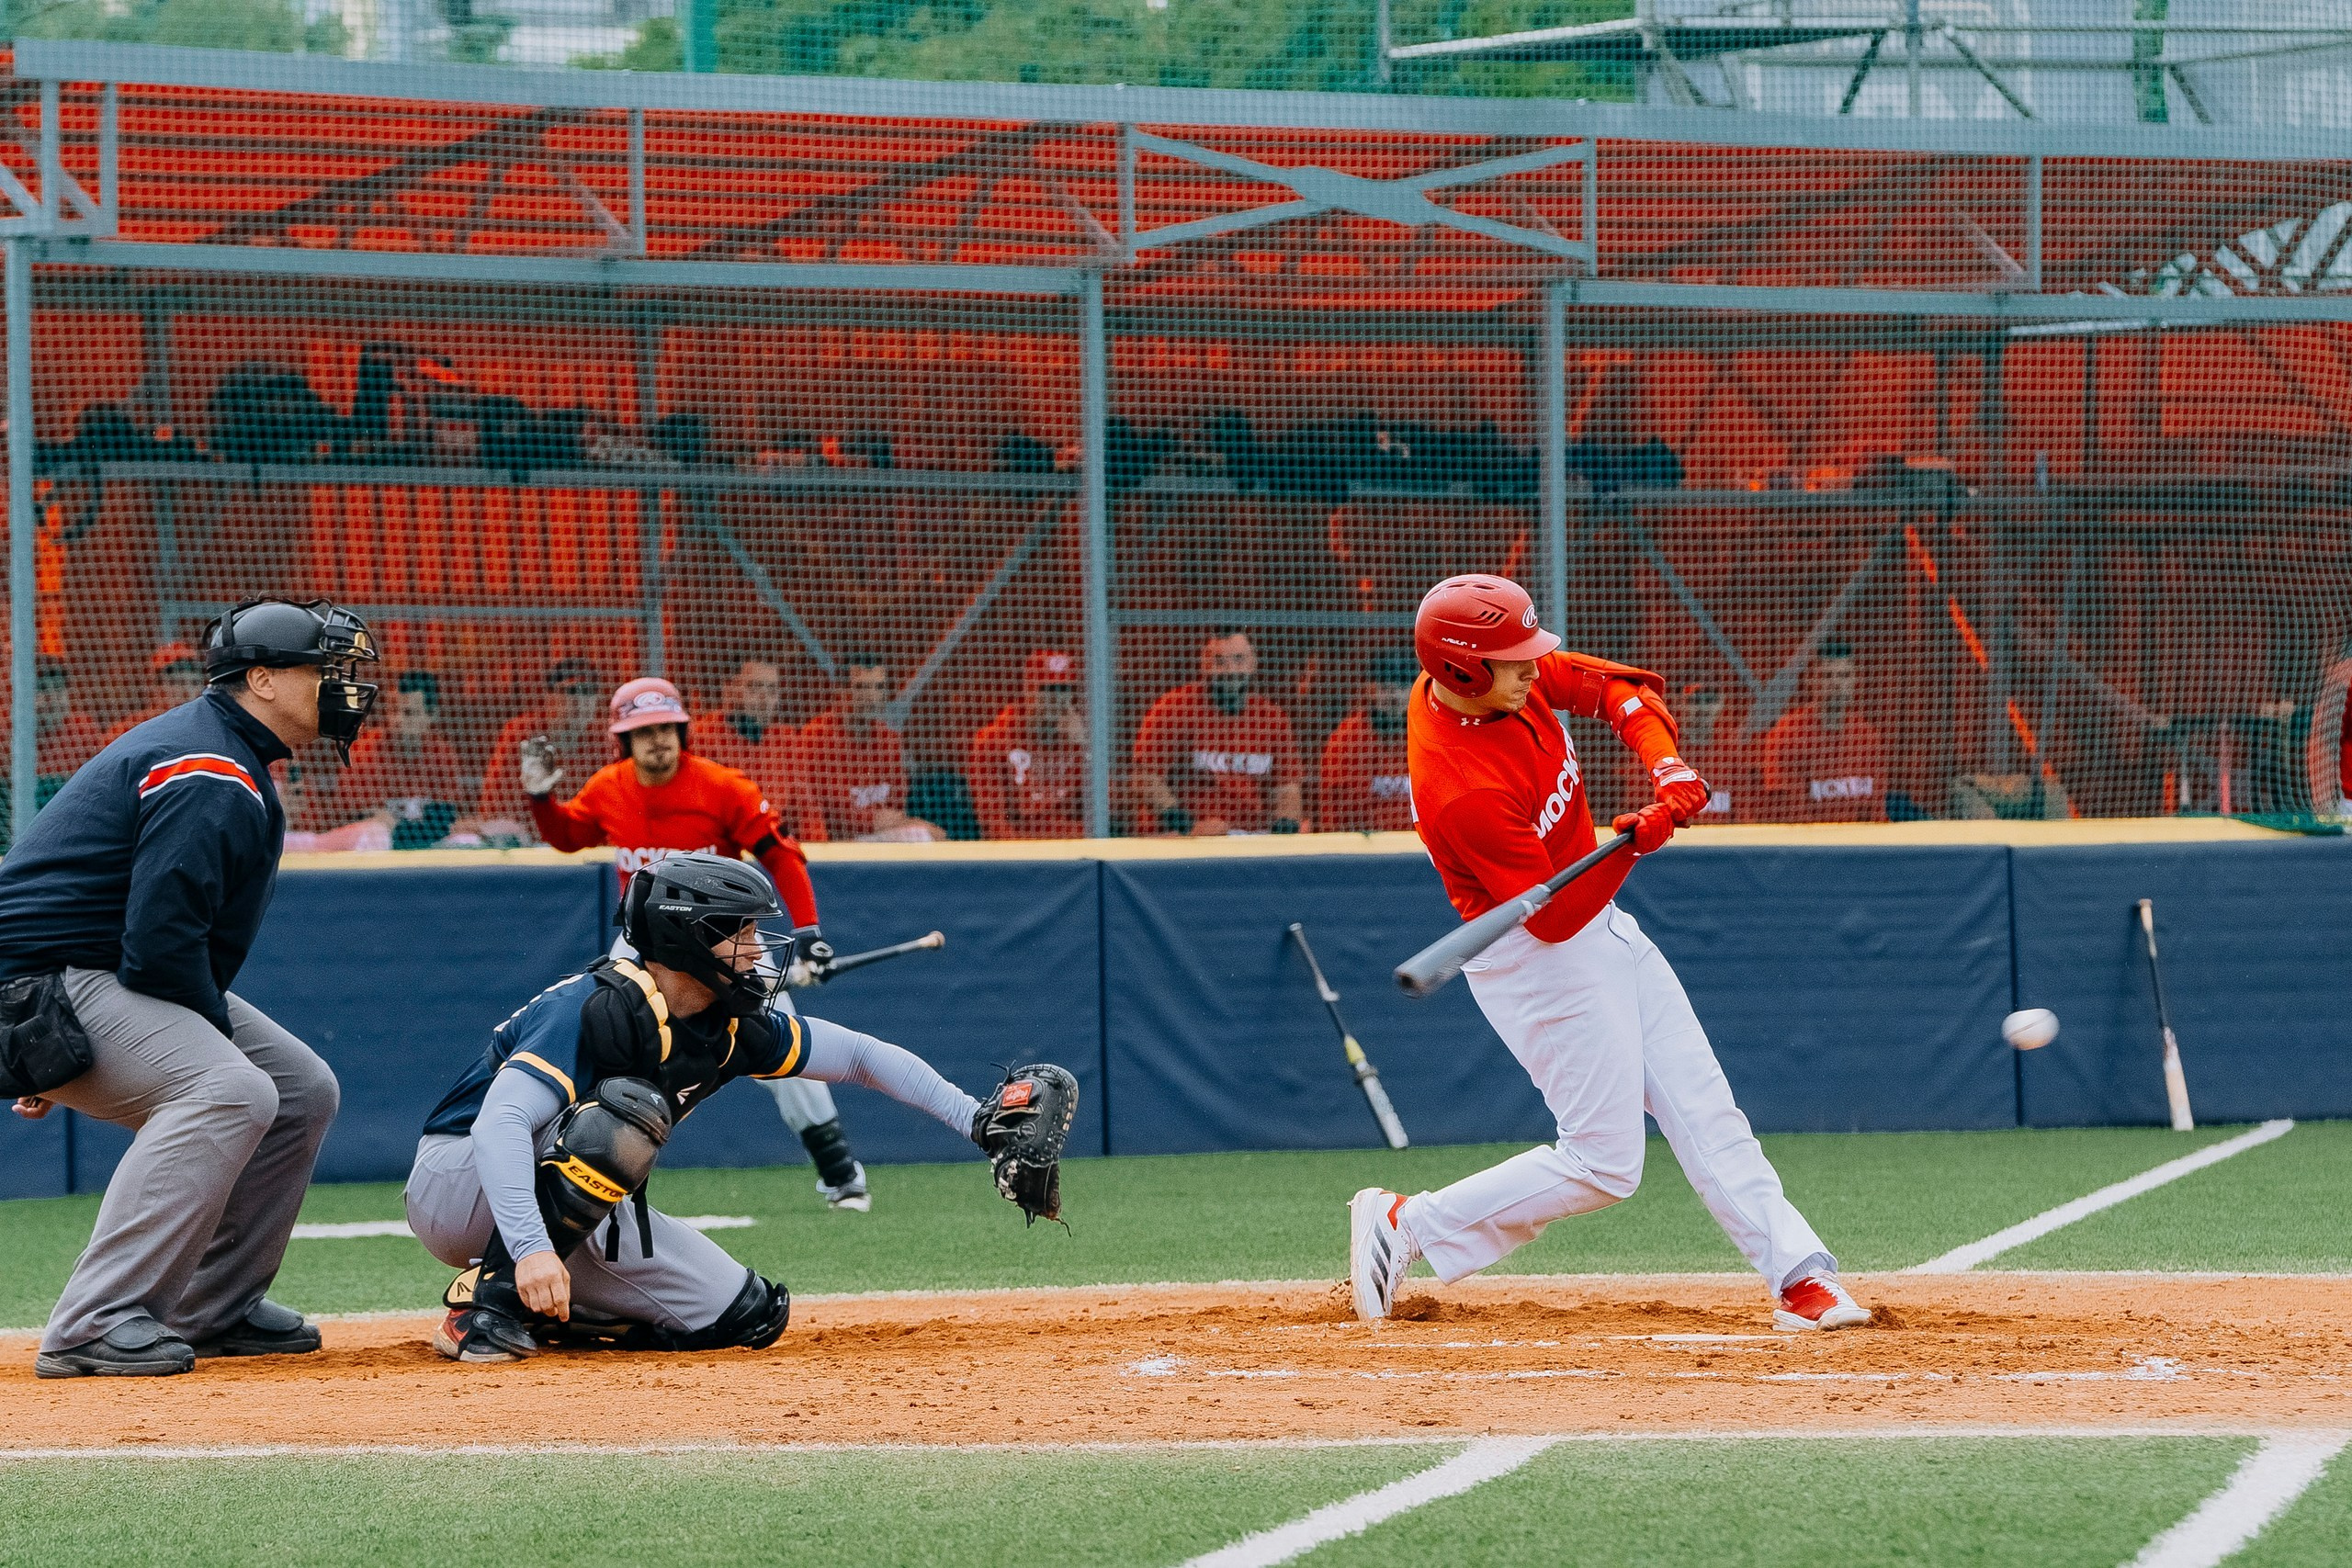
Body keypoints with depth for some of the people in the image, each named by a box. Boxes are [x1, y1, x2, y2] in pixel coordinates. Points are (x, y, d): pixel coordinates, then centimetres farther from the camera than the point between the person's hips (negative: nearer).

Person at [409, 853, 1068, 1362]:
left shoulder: (728, 1029, -3)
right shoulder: (600, 1009, -28)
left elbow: (857, 1054, 7)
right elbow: (499, 1123, -40)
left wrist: (976, 1120, -3)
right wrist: (531, 1249, -53)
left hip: (572, 1217, 8)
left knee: (750, 1316, -3)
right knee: (629, 1110, -35)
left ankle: (544, 1307, 7)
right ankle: (490, 1302, -26)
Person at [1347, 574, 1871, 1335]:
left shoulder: (1517, 678, -9)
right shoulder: (1463, 791, -32)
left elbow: (1620, 688, 3)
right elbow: (1552, 917, -28)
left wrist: (1665, 764, -15)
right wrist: (1633, 842, -37)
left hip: (1602, 926, 9)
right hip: (1540, 957, -9)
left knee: (1705, 1112, 5)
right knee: (1603, 1164, -6)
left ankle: (1799, 1279, 6)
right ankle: (1407, 1226, 5)